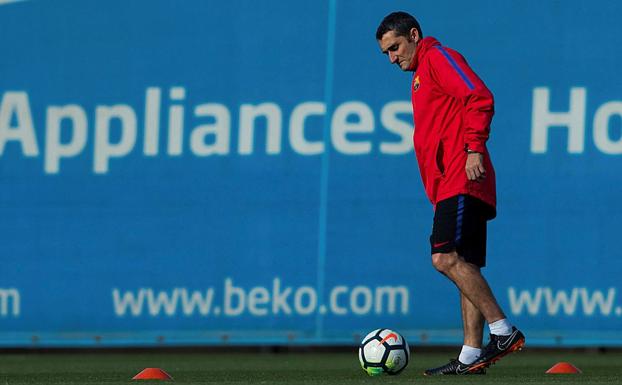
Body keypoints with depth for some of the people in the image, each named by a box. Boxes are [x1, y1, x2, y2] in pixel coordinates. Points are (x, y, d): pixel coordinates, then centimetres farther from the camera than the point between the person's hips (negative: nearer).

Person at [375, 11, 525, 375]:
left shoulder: (439, 58, -2)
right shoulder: (422, 75, 28)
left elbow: (480, 98, -15)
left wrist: (475, 148, -23)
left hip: (462, 180, -10)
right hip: (450, 185, 10)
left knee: (446, 257, -21)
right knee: (465, 267, 5)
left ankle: (504, 331, -21)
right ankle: (471, 356, 1)